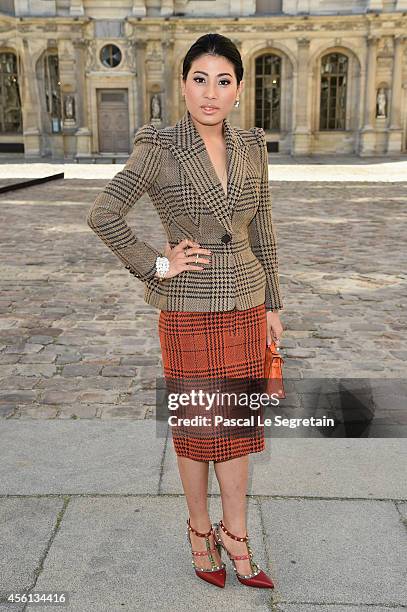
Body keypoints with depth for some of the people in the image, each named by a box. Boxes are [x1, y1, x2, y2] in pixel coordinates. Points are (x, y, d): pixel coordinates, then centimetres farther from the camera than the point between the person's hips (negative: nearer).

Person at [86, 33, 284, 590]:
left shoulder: (252, 148, 5)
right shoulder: (160, 149, -10)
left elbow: (262, 232, 9)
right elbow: (103, 214, -16)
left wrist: (272, 306, 9)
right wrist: (157, 267, -14)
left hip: (245, 305, 5)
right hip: (190, 312, -4)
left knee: (239, 420, 13)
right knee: (197, 425, 10)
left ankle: (234, 534, 31)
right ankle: (199, 529, 33)